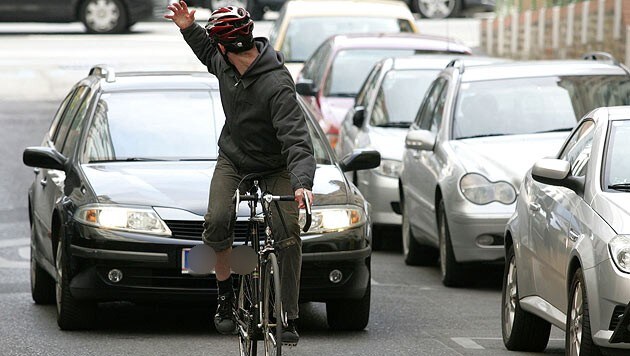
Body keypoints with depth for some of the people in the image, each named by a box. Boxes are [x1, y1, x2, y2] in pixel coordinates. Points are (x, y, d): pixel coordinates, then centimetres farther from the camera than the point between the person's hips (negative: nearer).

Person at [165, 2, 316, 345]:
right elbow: (209, 54, 21)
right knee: (217, 222, -22)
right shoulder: (225, 64, -8)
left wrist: (302, 183, -50)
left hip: (275, 167, -5)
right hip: (233, 161, 5)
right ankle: (225, 293, -2)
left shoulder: (277, 85, -30)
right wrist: (189, 29, 7)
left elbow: (296, 140, -36)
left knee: (288, 234, -21)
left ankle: (289, 318, -13)